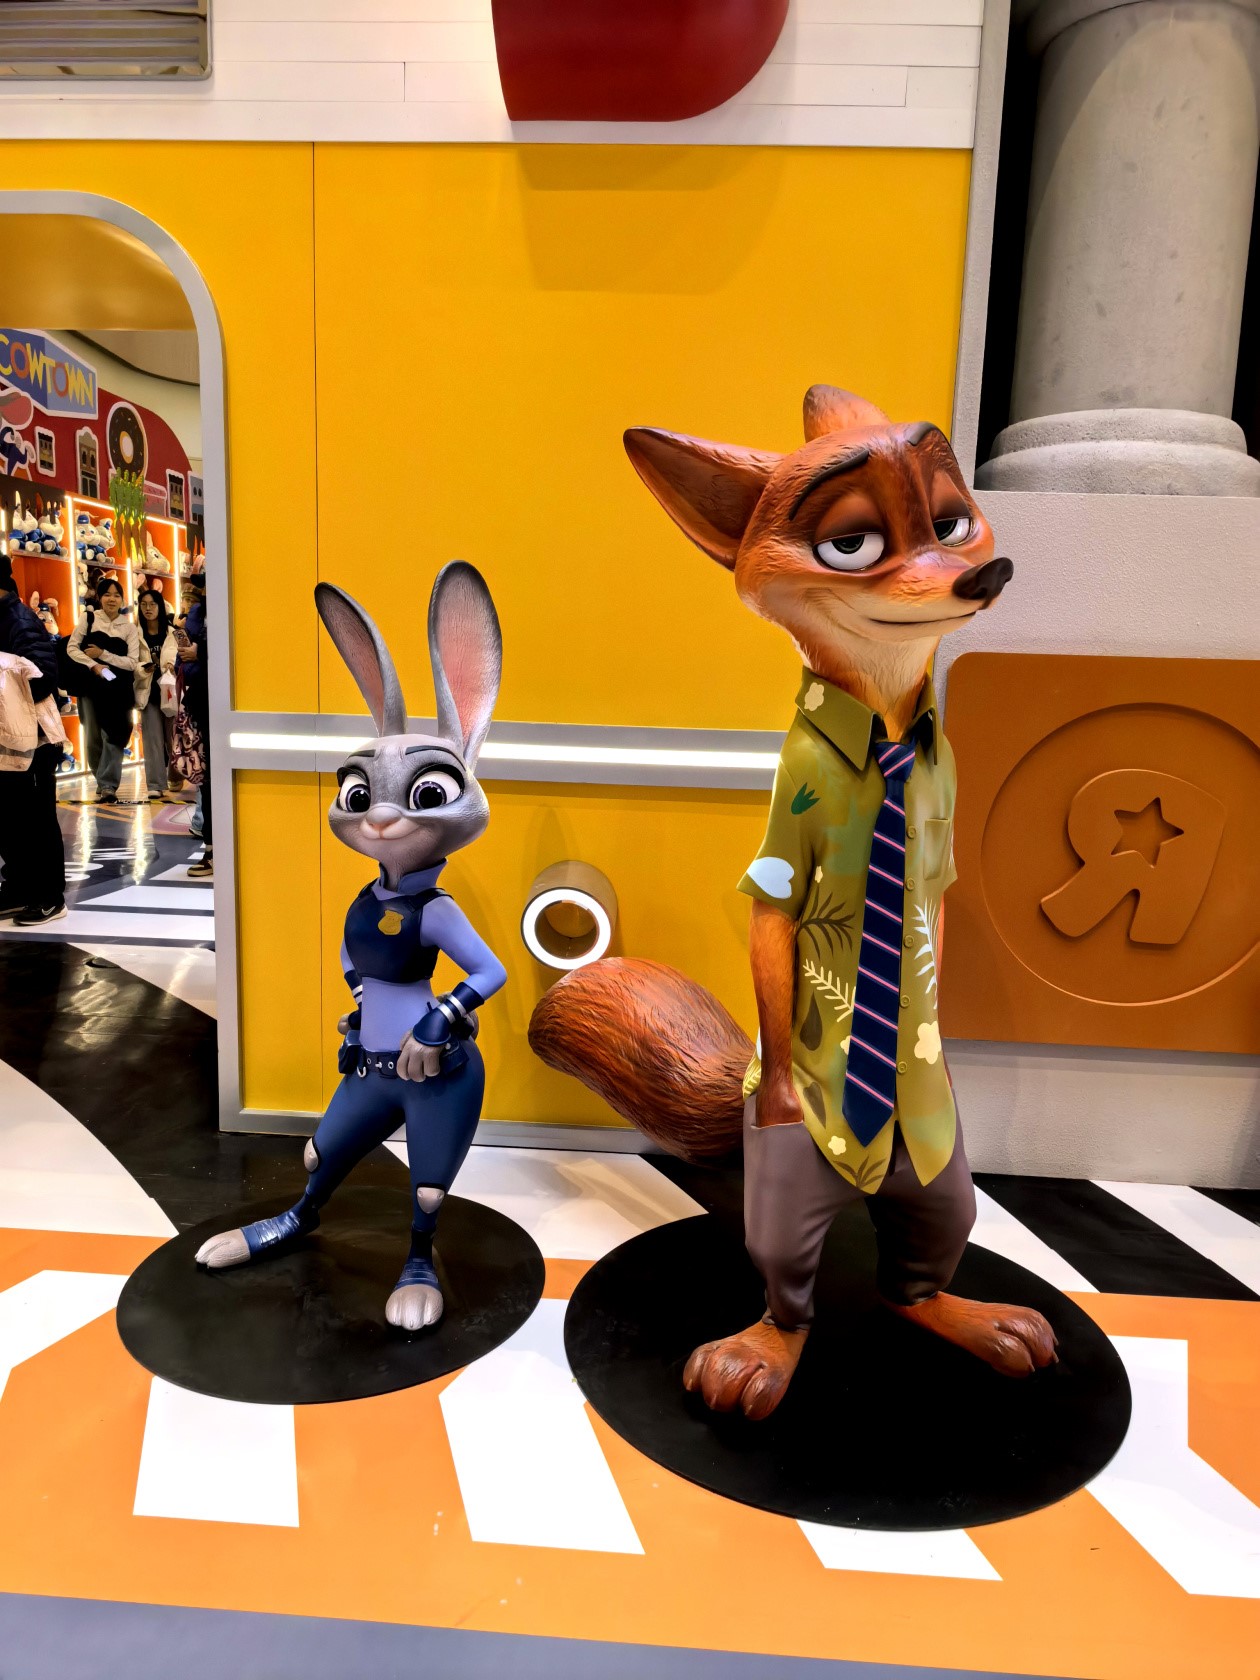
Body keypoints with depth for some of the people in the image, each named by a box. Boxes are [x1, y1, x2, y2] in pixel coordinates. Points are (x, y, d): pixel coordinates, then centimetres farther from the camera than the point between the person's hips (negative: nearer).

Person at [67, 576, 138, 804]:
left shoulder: (129, 628, 4)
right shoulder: (89, 618, 4)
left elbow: (132, 662, -3)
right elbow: (72, 648, -1)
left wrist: (103, 654, -11)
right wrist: (94, 665, -14)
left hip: (118, 689, -1)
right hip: (91, 685, 1)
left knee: (113, 736, -7)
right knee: (93, 738, 5)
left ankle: (108, 786, -2)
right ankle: (105, 781, 22)